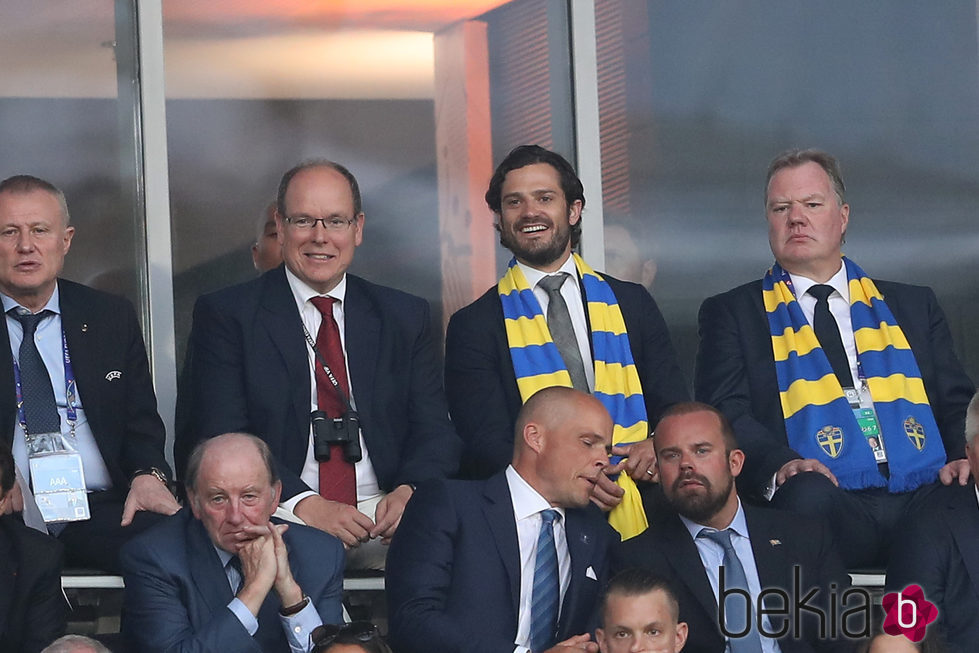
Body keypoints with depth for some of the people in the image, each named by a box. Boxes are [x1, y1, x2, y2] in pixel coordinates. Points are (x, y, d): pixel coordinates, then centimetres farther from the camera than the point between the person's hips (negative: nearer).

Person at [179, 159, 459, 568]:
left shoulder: (405, 317, 17)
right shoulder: (225, 315, 6)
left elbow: (434, 430, 11)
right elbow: (219, 437, -4)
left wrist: (409, 491, -13)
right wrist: (304, 504, -20)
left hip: (383, 518, 4)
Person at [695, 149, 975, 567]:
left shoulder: (912, 306, 28)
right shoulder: (732, 314, 19)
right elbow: (724, 412, 4)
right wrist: (778, 464, -18)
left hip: (922, 498, 2)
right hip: (827, 498, -1)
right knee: (806, 495, -38)